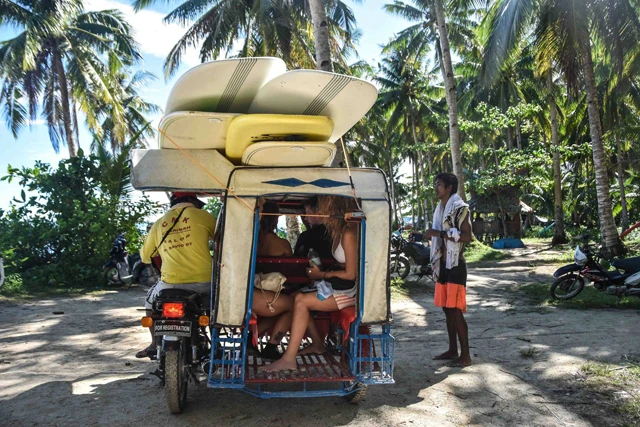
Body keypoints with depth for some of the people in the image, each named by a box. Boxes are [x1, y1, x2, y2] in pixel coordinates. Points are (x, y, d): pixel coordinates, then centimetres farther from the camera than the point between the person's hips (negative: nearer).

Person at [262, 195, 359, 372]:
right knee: (298, 297, 3)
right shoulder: (340, 230, 7)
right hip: (339, 286, 9)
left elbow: (350, 274, -20)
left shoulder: (349, 234, -22)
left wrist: (322, 274, -7)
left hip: (349, 291, -9)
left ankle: (289, 359, -15)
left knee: (301, 301, -18)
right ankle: (317, 344, 15)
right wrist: (322, 271, 1)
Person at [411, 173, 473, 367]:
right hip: (443, 265, 9)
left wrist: (439, 233, -22)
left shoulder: (460, 208, -10)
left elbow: (467, 236, -19)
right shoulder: (440, 209, 16)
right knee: (447, 309, 12)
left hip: (455, 265, -9)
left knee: (456, 310, -8)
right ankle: (452, 350, 22)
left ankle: (465, 355, 0)